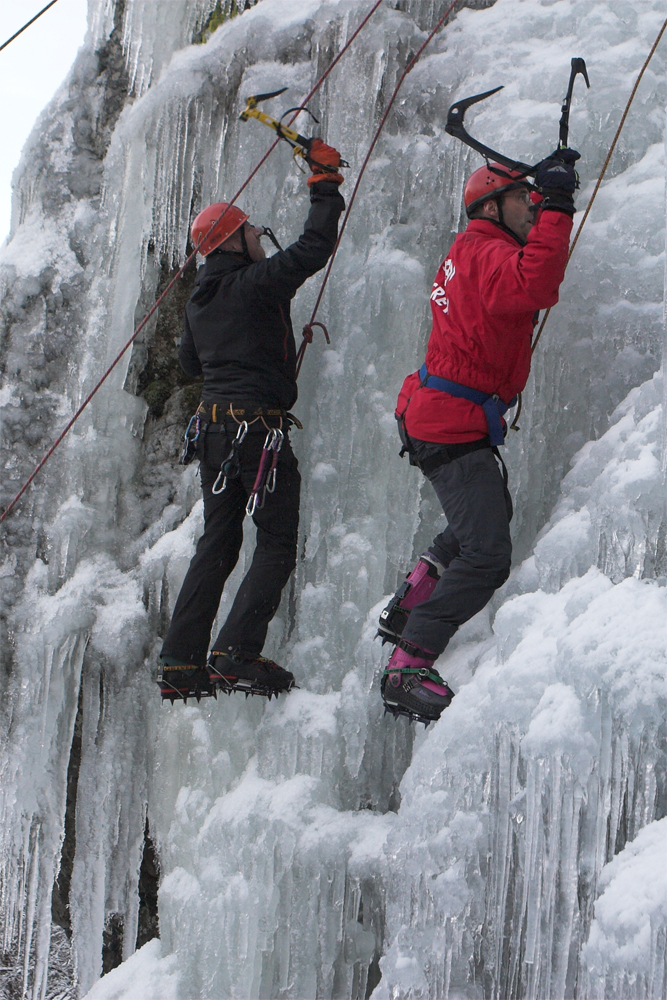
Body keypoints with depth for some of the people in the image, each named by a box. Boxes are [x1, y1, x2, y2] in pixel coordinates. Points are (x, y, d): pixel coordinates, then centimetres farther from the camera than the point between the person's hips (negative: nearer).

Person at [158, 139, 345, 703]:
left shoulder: (201, 300, 14)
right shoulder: (256, 283, -9)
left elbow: (190, 363, 27)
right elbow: (314, 248, -12)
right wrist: (326, 182, -1)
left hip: (213, 426, 8)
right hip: (258, 427, -8)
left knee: (217, 544, 12)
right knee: (278, 542, -3)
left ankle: (181, 663, 8)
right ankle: (238, 653, -15)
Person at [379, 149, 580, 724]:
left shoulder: (475, 251, 15)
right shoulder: (487, 256, -16)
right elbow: (535, 288, -39)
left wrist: (552, 179, 33)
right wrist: (556, 205, -33)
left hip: (435, 417, 11)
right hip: (456, 427, -11)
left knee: (489, 516, 33)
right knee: (486, 556, -18)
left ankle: (408, 607, 34)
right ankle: (408, 670, -20)